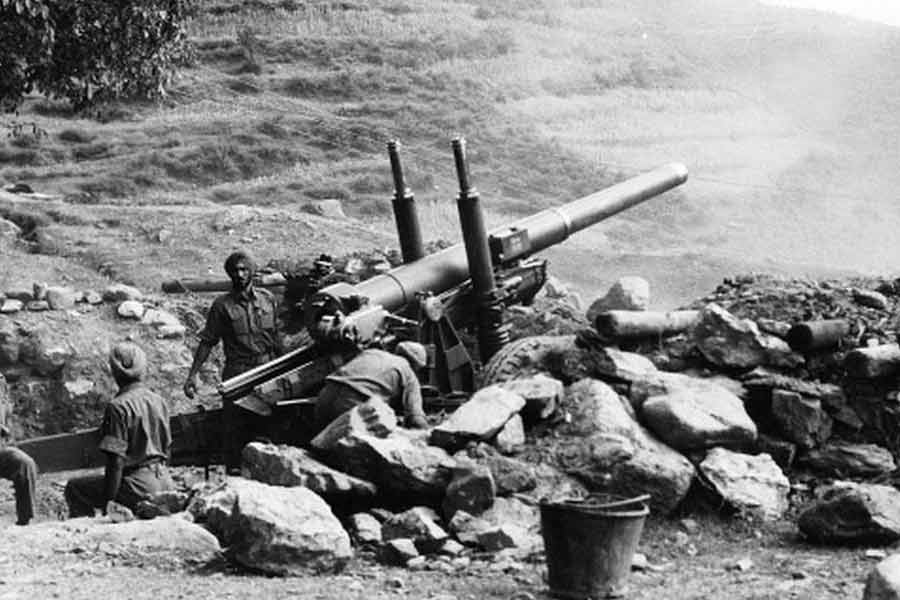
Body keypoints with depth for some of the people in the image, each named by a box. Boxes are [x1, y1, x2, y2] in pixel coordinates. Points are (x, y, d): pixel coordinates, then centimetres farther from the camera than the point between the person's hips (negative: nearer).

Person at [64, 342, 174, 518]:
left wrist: (107, 503, -14)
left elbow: (116, 461, -17)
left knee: (74, 488, 9)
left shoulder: (118, 407, -14)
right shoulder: (159, 402, 8)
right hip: (164, 482, 7)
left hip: (140, 486, -7)